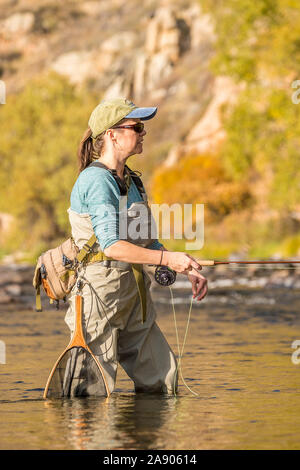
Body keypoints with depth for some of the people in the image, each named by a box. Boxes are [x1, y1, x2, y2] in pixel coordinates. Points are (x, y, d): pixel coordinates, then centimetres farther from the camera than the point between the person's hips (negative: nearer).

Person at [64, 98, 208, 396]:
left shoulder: (131, 181, 15)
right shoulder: (96, 180, -15)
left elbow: (148, 243, 19)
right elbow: (111, 246, -24)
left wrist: (188, 270, 7)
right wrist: (168, 259, -26)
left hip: (132, 293, 9)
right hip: (100, 290, -9)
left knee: (162, 384, 9)